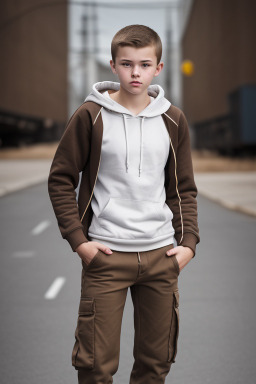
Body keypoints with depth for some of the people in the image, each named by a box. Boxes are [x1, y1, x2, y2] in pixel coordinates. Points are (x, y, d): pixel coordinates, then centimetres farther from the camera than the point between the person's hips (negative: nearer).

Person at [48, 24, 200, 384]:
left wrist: (188, 242, 2)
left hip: (161, 255, 3)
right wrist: (78, 240, -8)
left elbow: (183, 189, 13)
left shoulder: (173, 120, 6)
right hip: (106, 255, -3)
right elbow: (61, 180, 0)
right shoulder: (90, 116, -4)